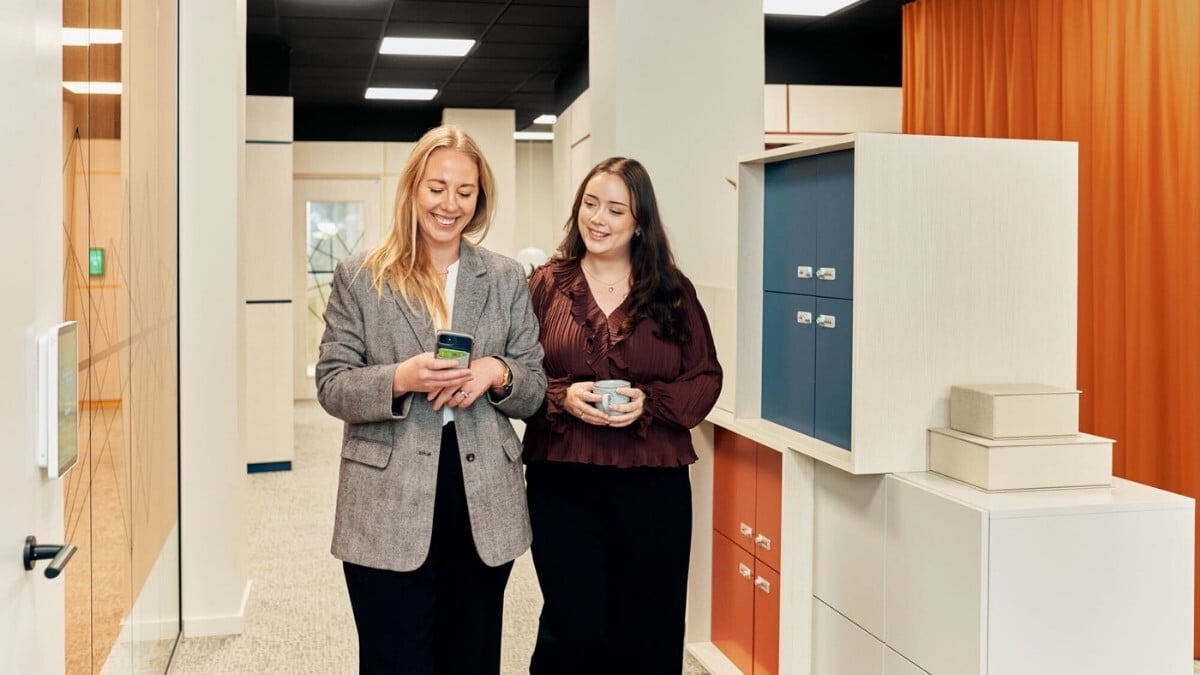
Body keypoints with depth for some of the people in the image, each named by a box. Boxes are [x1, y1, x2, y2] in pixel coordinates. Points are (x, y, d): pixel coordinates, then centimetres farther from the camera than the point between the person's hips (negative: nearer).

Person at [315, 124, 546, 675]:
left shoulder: (507, 279, 6)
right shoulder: (359, 277, 1)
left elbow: (533, 392, 8)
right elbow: (332, 387, -2)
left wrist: (497, 374, -14)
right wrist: (400, 379, -21)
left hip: (484, 508, 2)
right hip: (389, 512, -2)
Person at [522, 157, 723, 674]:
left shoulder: (673, 292, 5)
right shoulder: (546, 285, 3)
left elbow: (705, 379, 4)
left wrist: (648, 403, -13)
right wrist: (563, 398, -15)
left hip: (654, 484, 1)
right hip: (563, 483, -1)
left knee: (649, 633, 10)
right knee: (576, 633, 1)